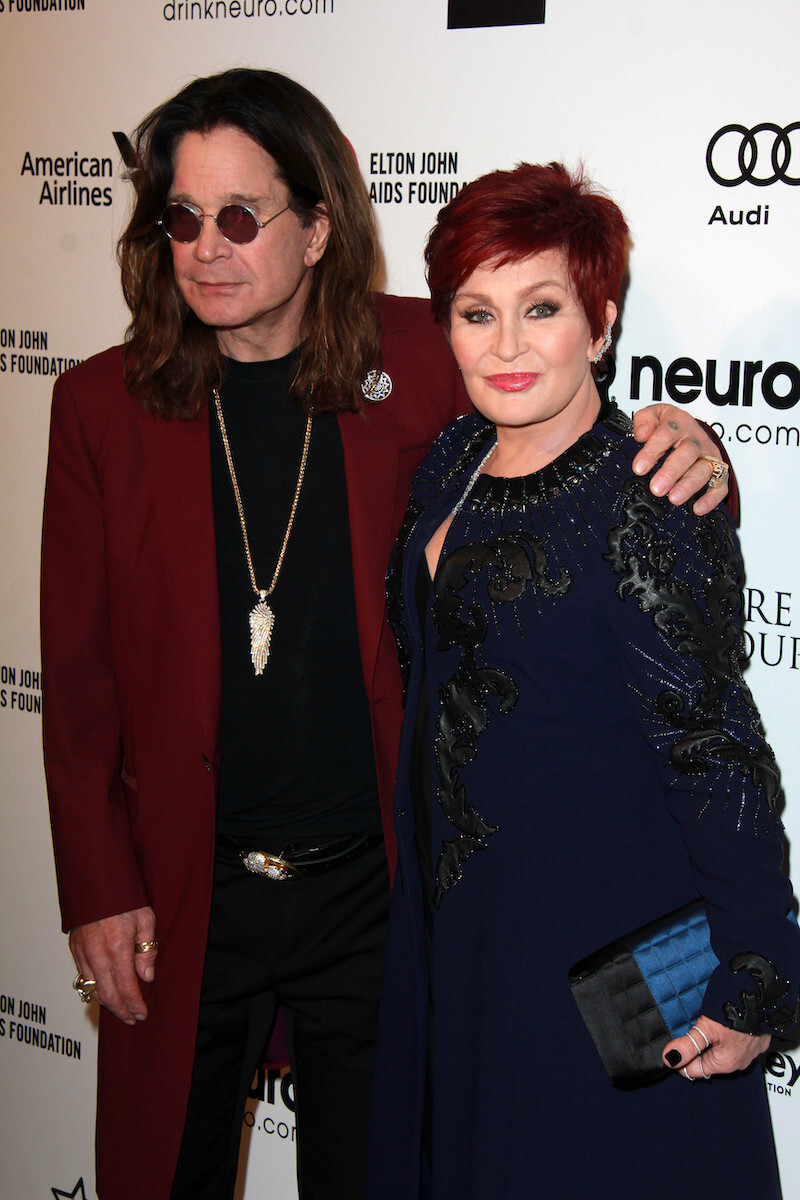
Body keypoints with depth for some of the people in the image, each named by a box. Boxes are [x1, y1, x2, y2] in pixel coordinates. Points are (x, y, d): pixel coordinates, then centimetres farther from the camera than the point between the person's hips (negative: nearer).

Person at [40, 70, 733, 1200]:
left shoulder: (413, 358, -5)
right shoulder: (104, 402, -3)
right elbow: (77, 670, 0)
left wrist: (682, 452, -18)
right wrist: (100, 889, -2)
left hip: (370, 884, 0)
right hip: (180, 898, 1)